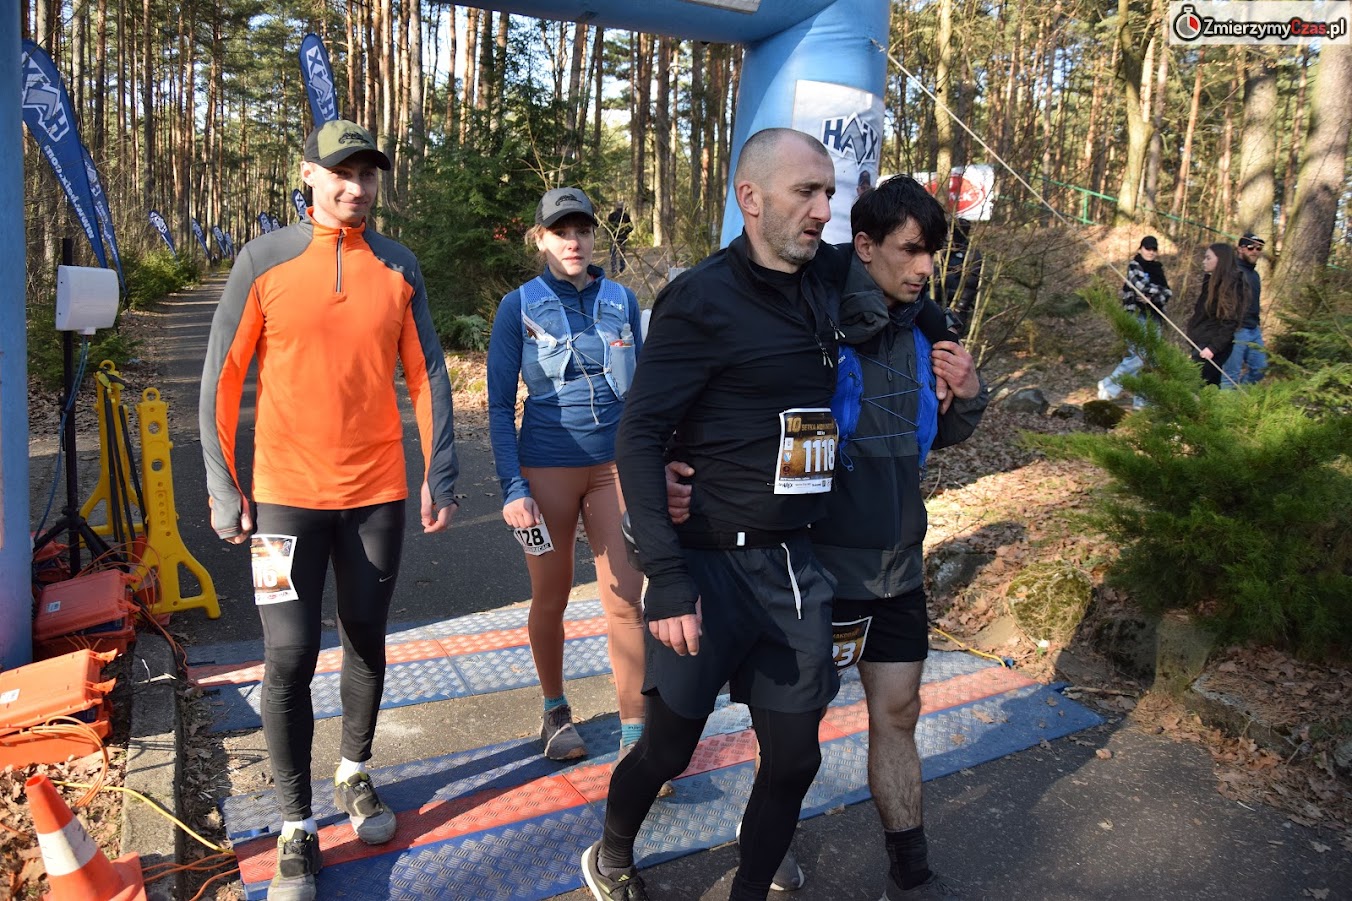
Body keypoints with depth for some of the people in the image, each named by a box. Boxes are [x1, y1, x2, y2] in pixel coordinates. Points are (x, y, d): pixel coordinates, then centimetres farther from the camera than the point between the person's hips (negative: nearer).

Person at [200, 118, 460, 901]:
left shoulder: (399, 267, 3)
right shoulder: (265, 260, -4)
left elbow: (427, 374, 5)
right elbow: (222, 378, -2)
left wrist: (441, 474, 0)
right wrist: (224, 488, -4)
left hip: (378, 492, 2)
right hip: (288, 492, -2)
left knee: (367, 640, 13)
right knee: (291, 655, -2)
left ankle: (356, 773, 36)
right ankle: (297, 828, 15)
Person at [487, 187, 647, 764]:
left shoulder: (621, 300, 5)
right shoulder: (519, 307, -2)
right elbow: (499, 406, -2)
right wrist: (512, 488, -10)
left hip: (616, 465, 2)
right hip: (547, 470, -1)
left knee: (625, 602, -2)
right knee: (551, 599, 11)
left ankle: (634, 733, 9)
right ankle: (555, 712, 33)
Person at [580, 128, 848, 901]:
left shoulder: (825, 286, 5)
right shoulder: (702, 300, -13)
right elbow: (639, 439, -15)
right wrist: (668, 577, -22)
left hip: (796, 567, 6)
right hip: (714, 566, -5)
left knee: (795, 757, 11)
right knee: (670, 745, 11)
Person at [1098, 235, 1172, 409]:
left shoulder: (1158, 268, 16)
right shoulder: (1134, 265, -2)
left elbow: (1167, 292, 6)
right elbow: (1142, 287, -17)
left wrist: (1152, 295, -12)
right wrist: (1162, 291, -4)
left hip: (1154, 317, 6)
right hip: (1138, 315, -6)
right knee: (1138, 358, -16)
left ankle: (1142, 399, 10)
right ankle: (1109, 385, -2)